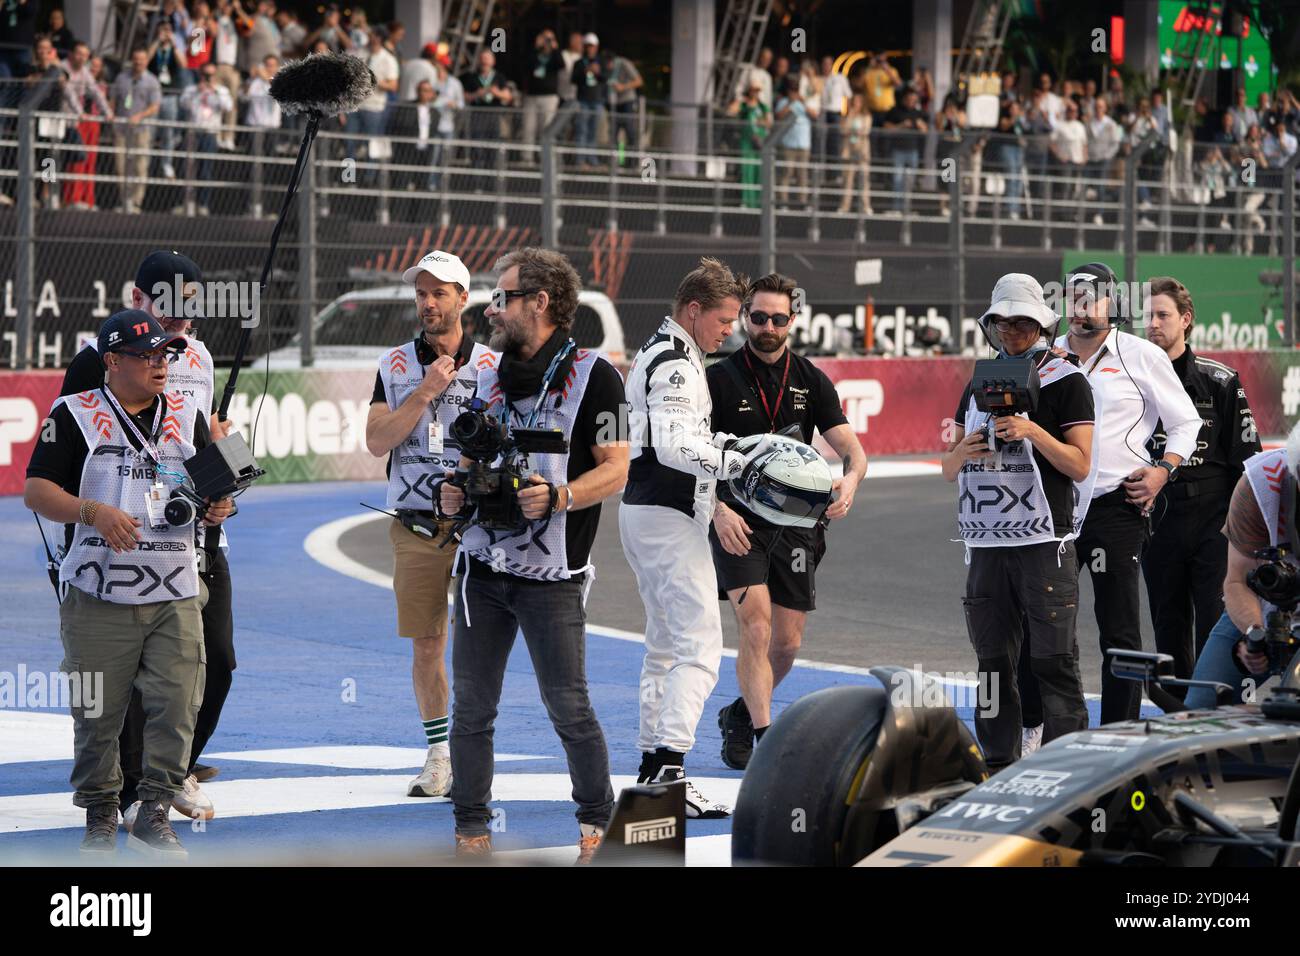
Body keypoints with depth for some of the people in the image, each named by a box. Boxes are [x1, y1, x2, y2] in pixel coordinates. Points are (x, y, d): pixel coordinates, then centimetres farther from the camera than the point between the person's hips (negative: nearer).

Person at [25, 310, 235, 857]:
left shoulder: (187, 417, 14)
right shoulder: (76, 416, 0)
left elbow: (211, 490, 21)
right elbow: (36, 491, -5)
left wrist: (218, 508, -3)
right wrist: (93, 512, -21)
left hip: (175, 595, 3)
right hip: (100, 596, -3)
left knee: (177, 704, -7)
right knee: (98, 712, 2)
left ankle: (154, 813, 3)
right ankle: (99, 816, 18)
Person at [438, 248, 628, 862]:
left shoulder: (593, 375, -5)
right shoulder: (488, 376, 15)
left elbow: (615, 470, -9)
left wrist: (558, 497, -24)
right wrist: (454, 493, 1)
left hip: (552, 575, -6)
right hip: (482, 566, 6)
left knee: (568, 708, -1)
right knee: (471, 706, 5)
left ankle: (598, 822, 16)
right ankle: (471, 829, 13)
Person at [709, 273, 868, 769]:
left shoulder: (811, 380, 7)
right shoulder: (720, 378, -2)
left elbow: (852, 449, 1)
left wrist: (850, 480, -22)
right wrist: (718, 510, -21)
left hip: (795, 522, 3)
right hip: (738, 523, -3)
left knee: (787, 642, 6)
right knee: (756, 628, -18)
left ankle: (741, 714, 31)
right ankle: (763, 738, -15)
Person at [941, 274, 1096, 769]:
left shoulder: (1066, 383, 1)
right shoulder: (979, 384, 18)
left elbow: (1080, 466, -5)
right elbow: (948, 468, 19)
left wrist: (1032, 432, -18)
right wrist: (963, 452, -4)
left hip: (1044, 539, -6)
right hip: (987, 542, 6)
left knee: (1052, 657, -6)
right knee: (994, 659, 8)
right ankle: (998, 761, 13)